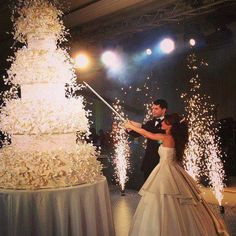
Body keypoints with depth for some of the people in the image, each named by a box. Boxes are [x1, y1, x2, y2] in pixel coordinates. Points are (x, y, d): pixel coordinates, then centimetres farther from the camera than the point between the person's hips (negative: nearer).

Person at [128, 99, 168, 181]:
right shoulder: (150, 123, 13)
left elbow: (159, 132, -25)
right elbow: (136, 134, 9)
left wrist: (141, 126, -29)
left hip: (162, 160, -5)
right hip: (149, 159, 5)